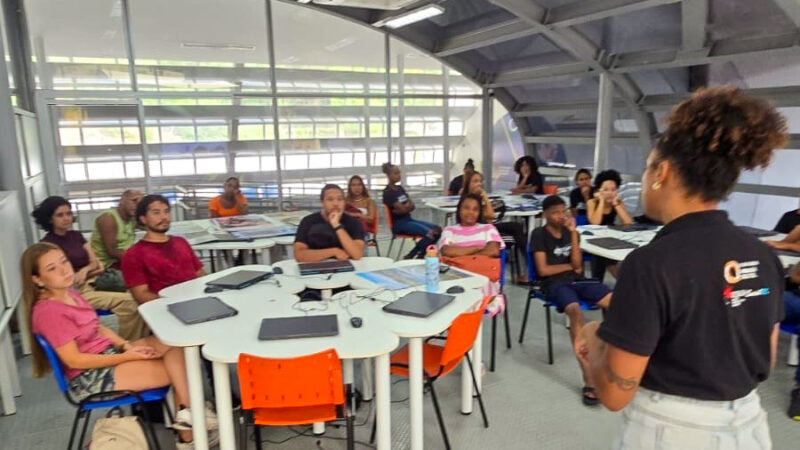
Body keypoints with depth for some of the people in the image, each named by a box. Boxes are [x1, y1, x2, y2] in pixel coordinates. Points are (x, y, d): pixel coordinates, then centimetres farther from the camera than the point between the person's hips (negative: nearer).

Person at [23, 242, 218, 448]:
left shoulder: (69, 293, 6)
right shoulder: (47, 311, -20)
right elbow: (74, 360, -21)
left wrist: (128, 346, -5)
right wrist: (127, 357, -17)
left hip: (109, 353, 8)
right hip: (90, 377, -8)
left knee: (175, 341, -10)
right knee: (176, 370, -16)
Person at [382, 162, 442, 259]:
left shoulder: (400, 188, 14)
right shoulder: (388, 192, -11)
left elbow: (412, 206, 7)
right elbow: (402, 209, -17)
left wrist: (404, 207, -13)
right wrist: (408, 205, 3)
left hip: (408, 219, 9)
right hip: (399, 223, -9)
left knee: (437, 229, -3)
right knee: (430, 233, -23)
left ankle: (419, 256, 3)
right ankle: (409, 257, -7)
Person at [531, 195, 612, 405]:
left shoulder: (570, 232, 13)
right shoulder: (539, 234, -1)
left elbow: (578, 265, 1)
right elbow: (543, 270, -8)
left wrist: (573, 233, -5)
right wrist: (570, 266, 4)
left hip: (576, 280, 5)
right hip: (554, 284, -5)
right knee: (576, 312, -37)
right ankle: (589, 381, -39)